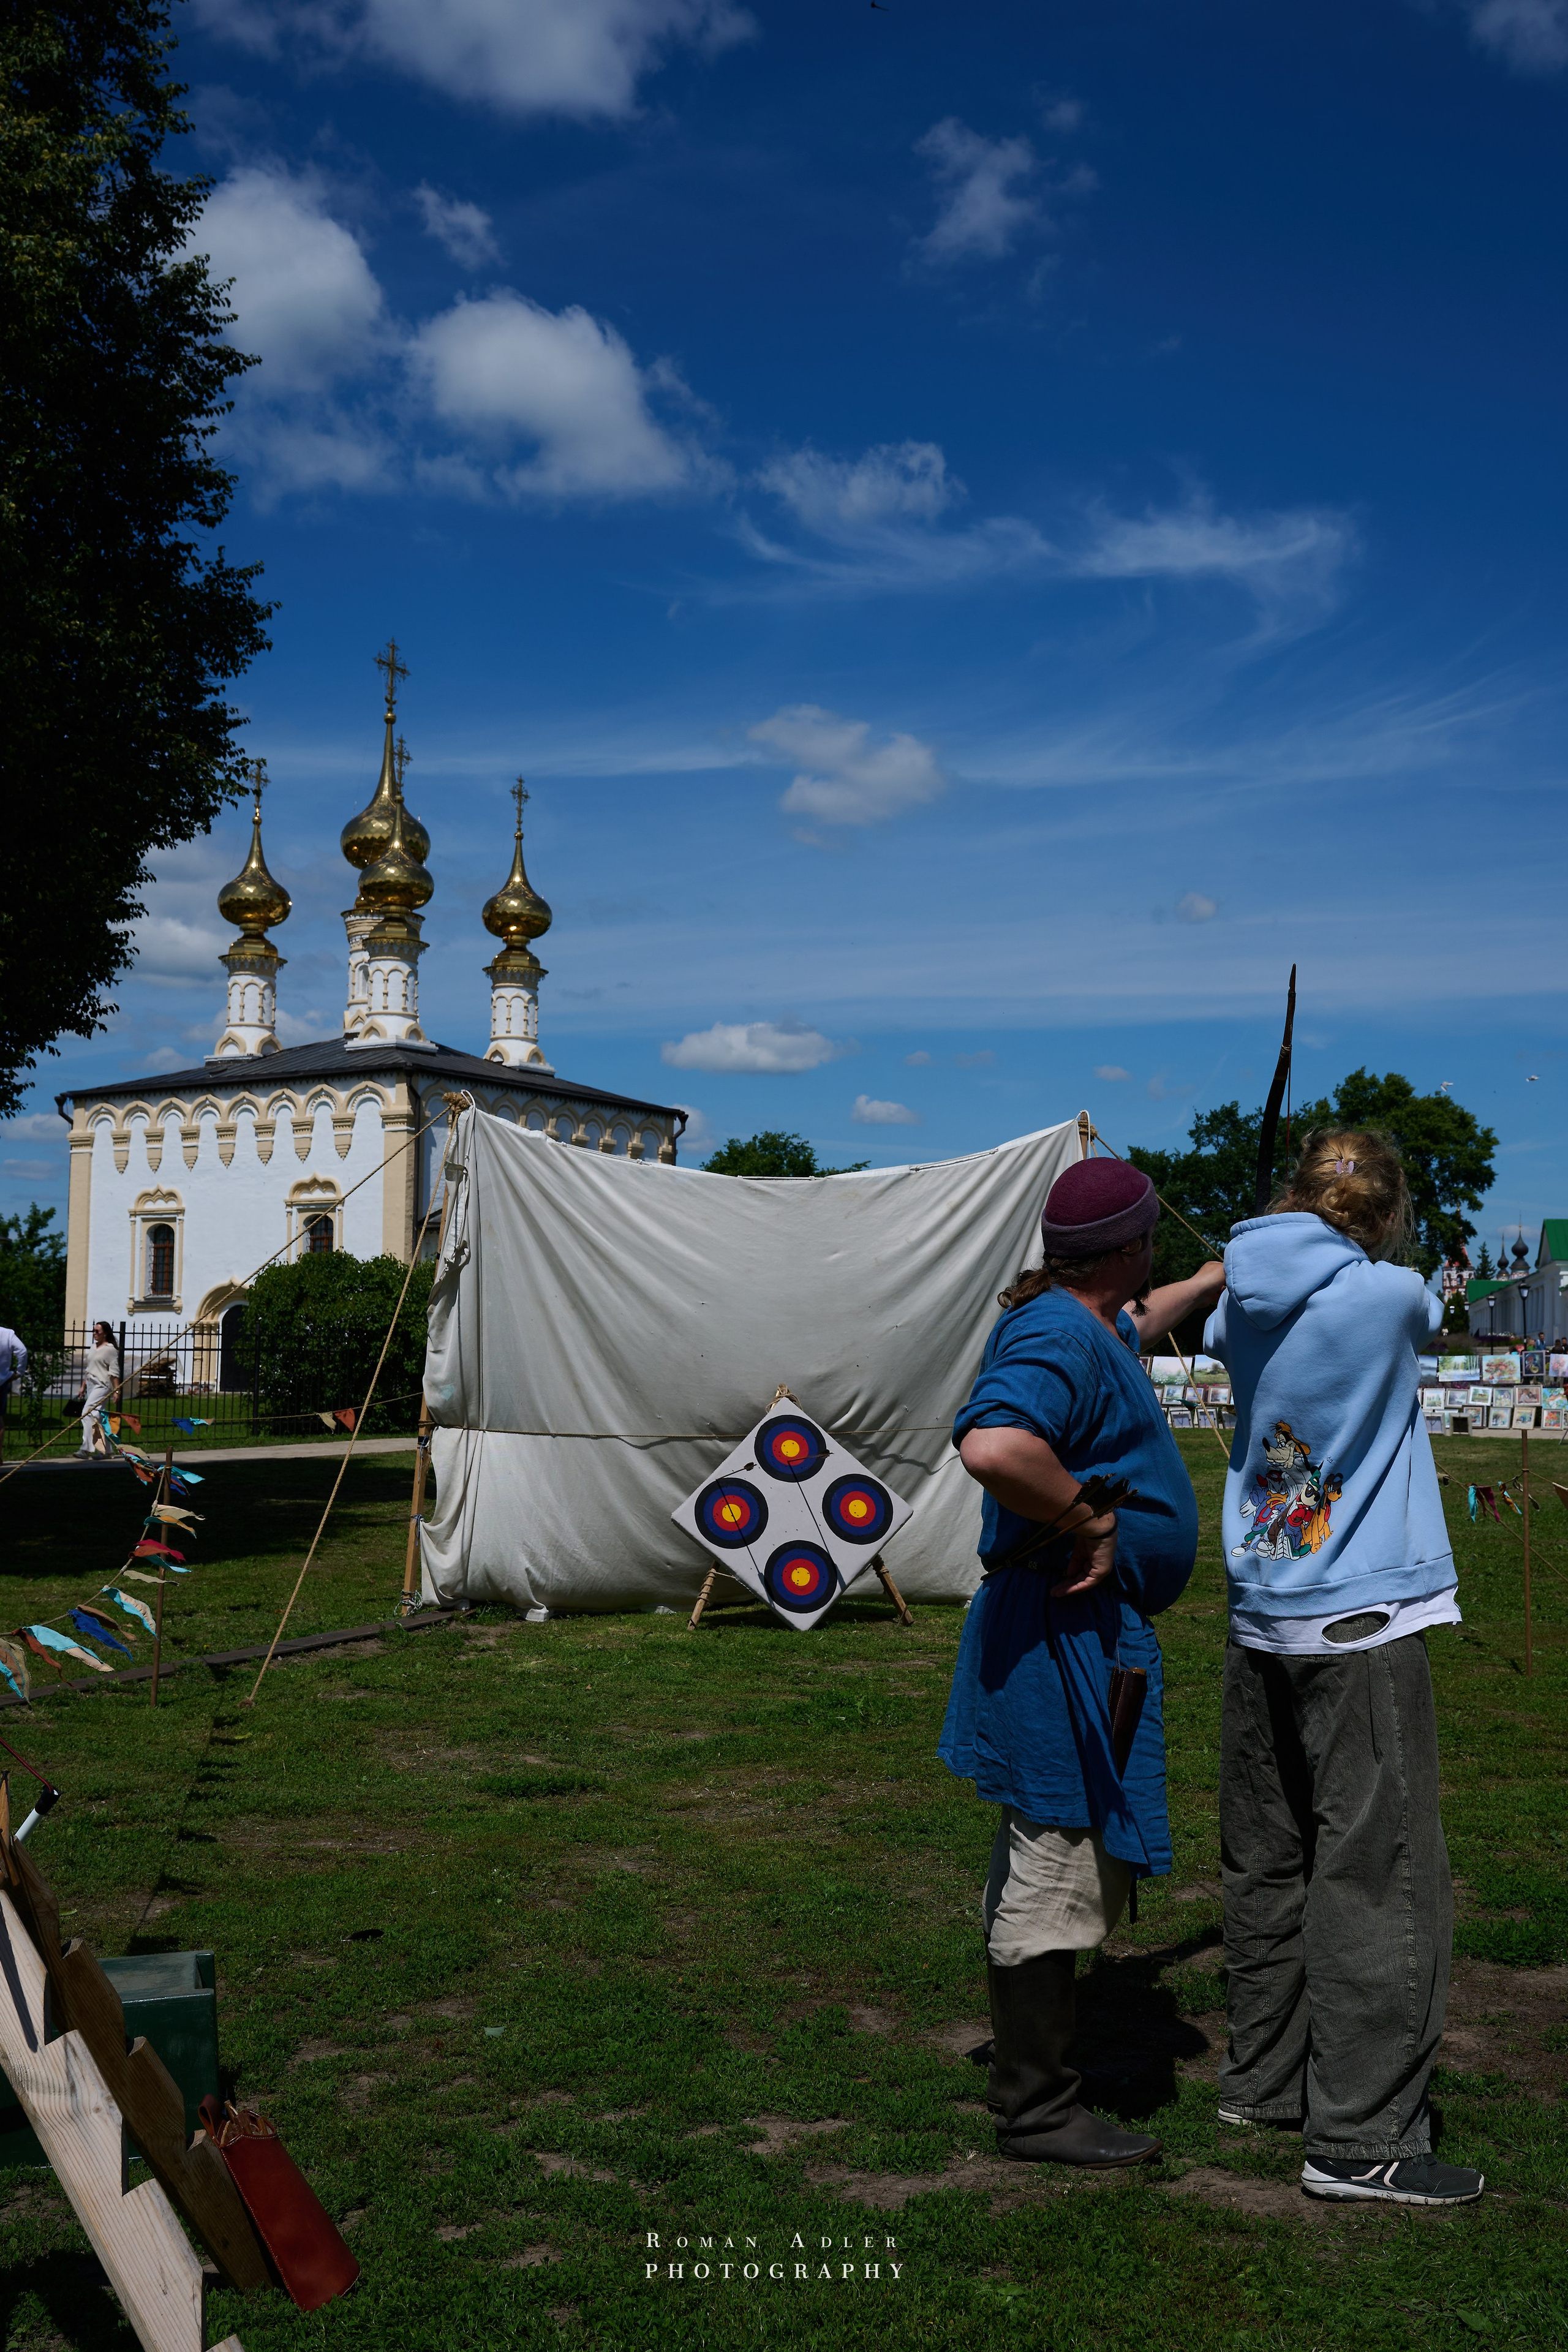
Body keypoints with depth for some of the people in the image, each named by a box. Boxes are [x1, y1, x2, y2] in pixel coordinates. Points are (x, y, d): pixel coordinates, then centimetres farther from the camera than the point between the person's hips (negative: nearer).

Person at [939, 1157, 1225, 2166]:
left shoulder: (1091, 1326, 12)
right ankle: (1038, 2109, 9)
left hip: (1086, 1632, 11)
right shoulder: (1058, 1337, -21)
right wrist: (1089, 1517, -26)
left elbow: (1137, 1325, 39)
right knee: (1061, 1865, -3)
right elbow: (992, 1445, -40)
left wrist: (1215, 1279, 51)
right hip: (1068, 1634, -11)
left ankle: (1032, 2060, 34)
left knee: (1047, 1853, 20)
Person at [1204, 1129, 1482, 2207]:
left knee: (1268, 1864, 16)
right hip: (1361, 1626, -7)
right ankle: (1359, 2137, 3)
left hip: (1263, 1626, 7)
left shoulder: (1243, 1305, 4)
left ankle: (1263, 2077, 28)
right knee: (1379, 1876, -1)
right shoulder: (1389, 1294, -11)